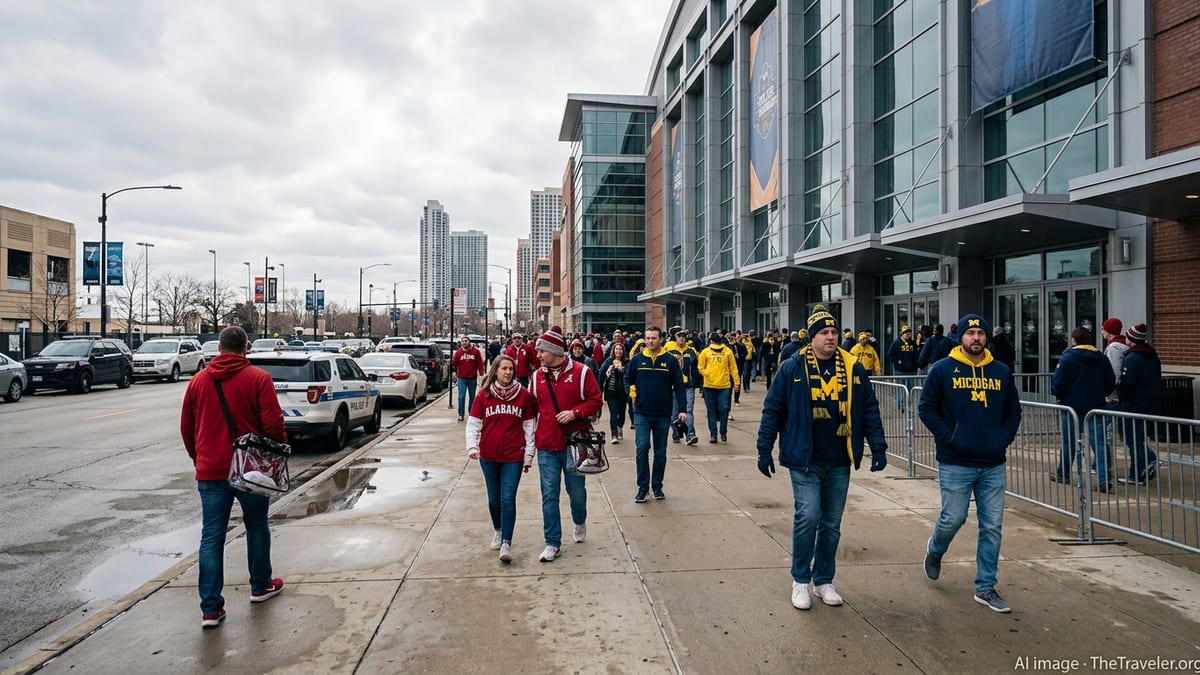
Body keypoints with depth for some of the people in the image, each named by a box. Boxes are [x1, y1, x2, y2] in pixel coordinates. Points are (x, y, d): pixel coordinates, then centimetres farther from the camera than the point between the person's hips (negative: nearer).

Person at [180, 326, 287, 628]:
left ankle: (211, 608, 5)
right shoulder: (258, 378, -9)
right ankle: (261, 586, 31)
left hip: (210, 470, 3)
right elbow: (273, 423, -15)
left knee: (211, 537, 5)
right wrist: (282, 446, 2)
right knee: (257, 527, 16)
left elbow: (186, 427, 9)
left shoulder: (198, 380, 4)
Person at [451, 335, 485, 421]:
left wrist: (481, 373, -6)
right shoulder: (458, 352, -2)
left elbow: (480, 363, -2)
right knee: (461, 397, -7)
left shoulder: (475, 351, -4)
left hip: (473, 378, 1)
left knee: (472, 397, 12)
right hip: (462, 378, 0)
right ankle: (461, 414, 0)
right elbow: (454, 363, 5)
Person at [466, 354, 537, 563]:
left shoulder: (523, 395, -2)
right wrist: (472, 446, -14)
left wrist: (529, 455, 0)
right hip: (488, 456, 2)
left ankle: (506, 543, -3)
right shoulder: (484, 395, 0)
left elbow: (529, 426, 1)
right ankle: (498, 531, 39)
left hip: (513, 456, -2)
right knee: (494, 498, 15)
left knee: (508, 499, -8)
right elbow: (473, 423, 1)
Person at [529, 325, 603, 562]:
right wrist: (529, 440, 9)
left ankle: (580, 522, 43)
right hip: (546, 446, 2)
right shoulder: (537, 376, 4)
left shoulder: (581, 372, -6)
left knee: (576, 491, 11)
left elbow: (595, 401, -4)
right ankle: (552, 543, 16)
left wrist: (574, 412, -18)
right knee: (549, 496, 4)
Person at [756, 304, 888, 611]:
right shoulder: (793, 368, -6)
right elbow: (773, 410, -3)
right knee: (808, 517, -9)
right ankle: (800, 580, 12)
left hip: (839, 462, 4)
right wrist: (764, 449, -3)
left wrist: (878, 447, 1)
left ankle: (823, 580, 29)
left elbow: (869, 411, 9)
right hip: (804, 460, -3)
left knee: (832, 524, 12)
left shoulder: (853, 368, 3)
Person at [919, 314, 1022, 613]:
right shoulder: (943, 369, -4)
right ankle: (935, 550, 32)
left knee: (992, 527, 6)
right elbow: (926, 407, -3)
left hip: (993, 464, 4)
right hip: (955, 463, -4)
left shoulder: (1002, 371, 8)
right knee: (953, 518, -1)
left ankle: (986, 588, 18)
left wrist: (1004, 438, 1)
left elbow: (1013, 410, 16)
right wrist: (947, 436, -12)